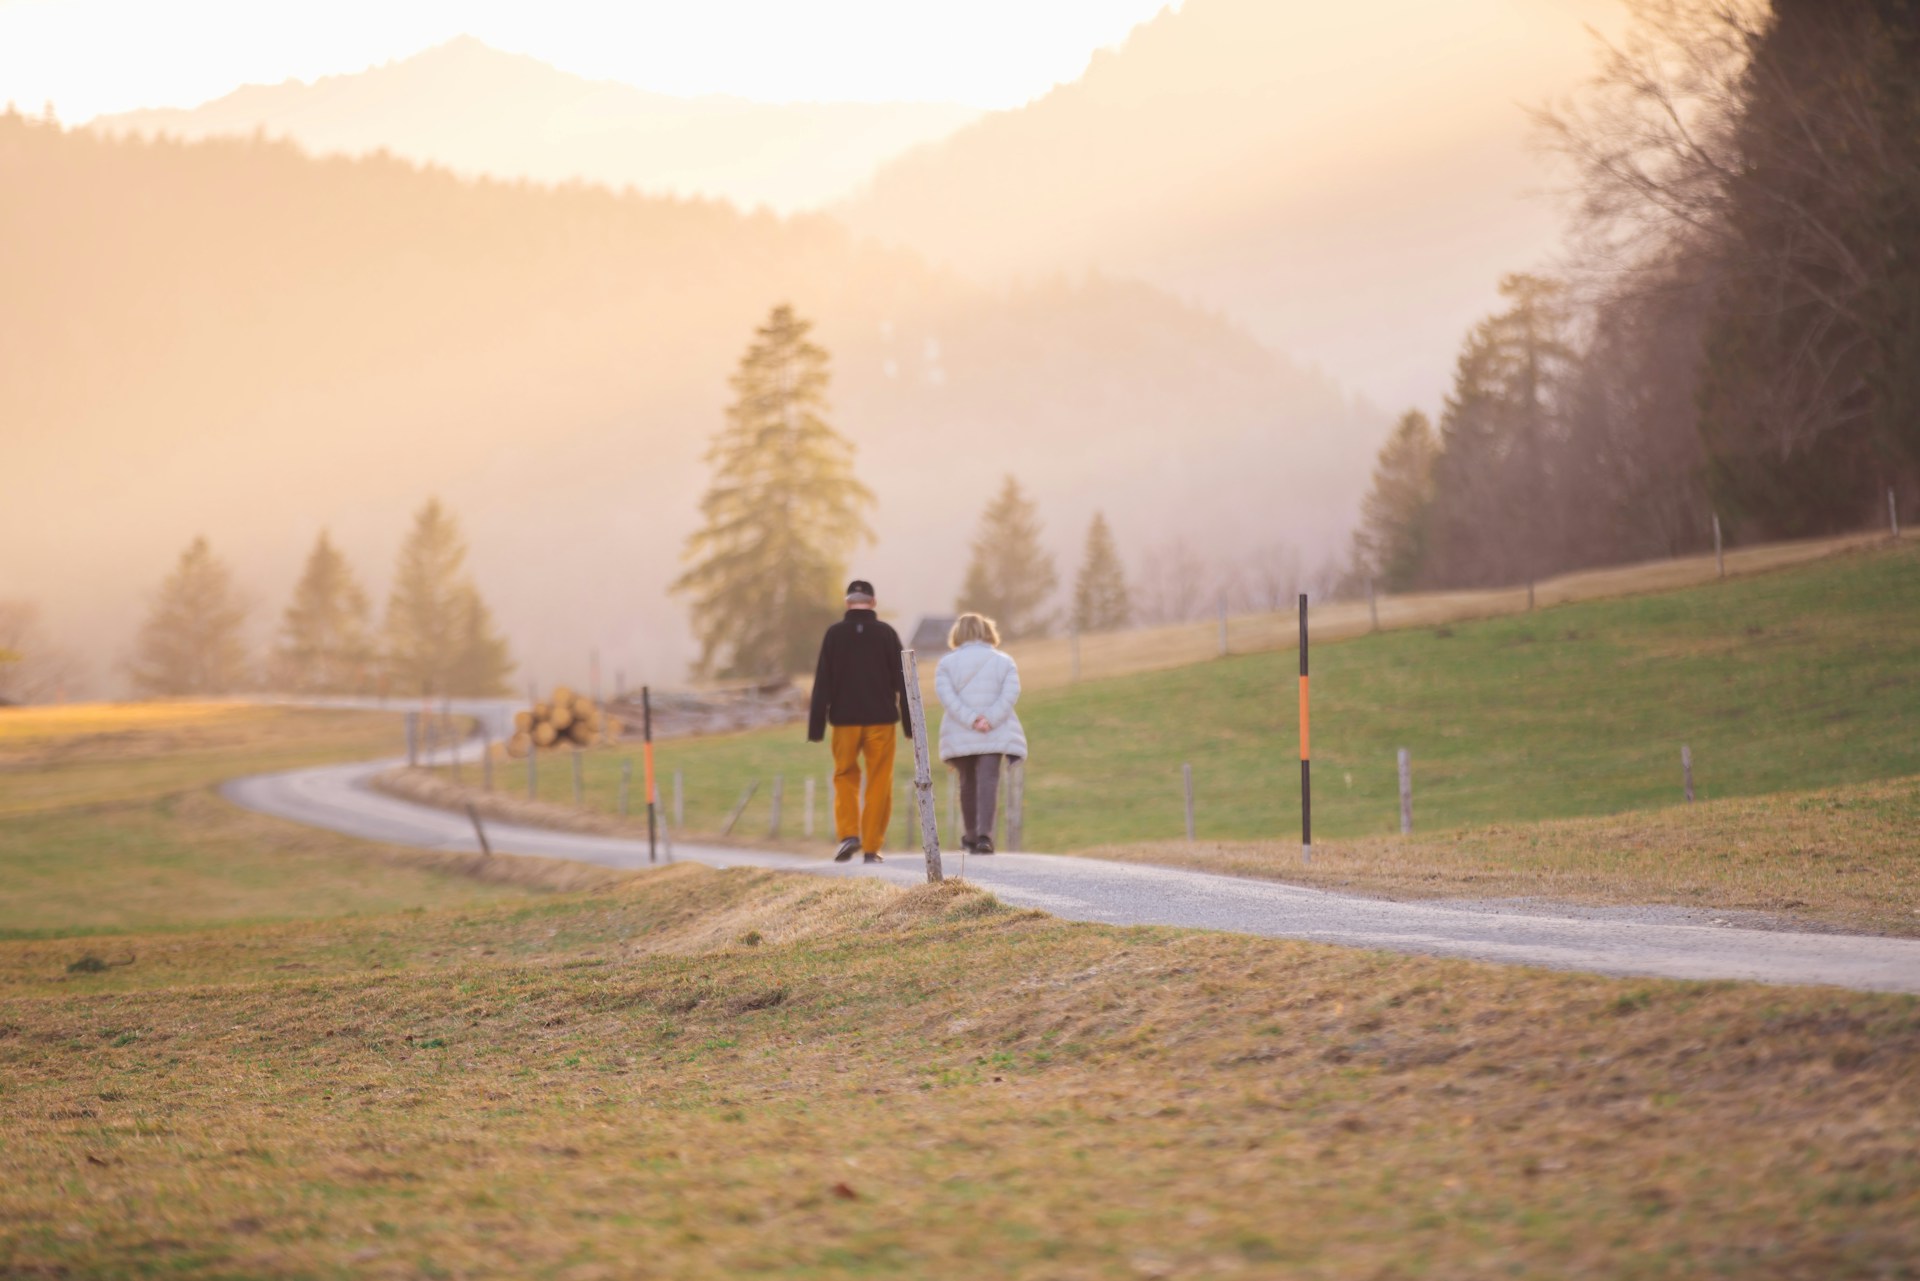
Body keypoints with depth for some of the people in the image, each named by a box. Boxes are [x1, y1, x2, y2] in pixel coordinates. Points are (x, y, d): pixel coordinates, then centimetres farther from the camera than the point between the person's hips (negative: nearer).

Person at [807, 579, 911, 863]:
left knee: (845, 776, 13)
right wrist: (909, 723, 6)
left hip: (845, 719, 0)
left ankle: (848, 833, -6)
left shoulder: (834, 634, 0)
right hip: (881, 719, 0)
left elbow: (822, 683, -1)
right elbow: (901, 682, 1)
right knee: (879, 782, 5)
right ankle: (872, 847, 2)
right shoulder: (887, 634, 0)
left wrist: (816, 727, 1)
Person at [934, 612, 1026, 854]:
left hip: (959, 735, 1)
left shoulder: (946, 664, 7)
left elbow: (947, 696, -8)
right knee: (988, 780, -9)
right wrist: (989, 720, -14)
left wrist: (970, 720, -13)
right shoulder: (1004, 662, 9)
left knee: (968, 782, 14)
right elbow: (1010, 694, -6)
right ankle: (984, 834, -28)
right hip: (995, 734, -1)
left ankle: (971, 837, 25)